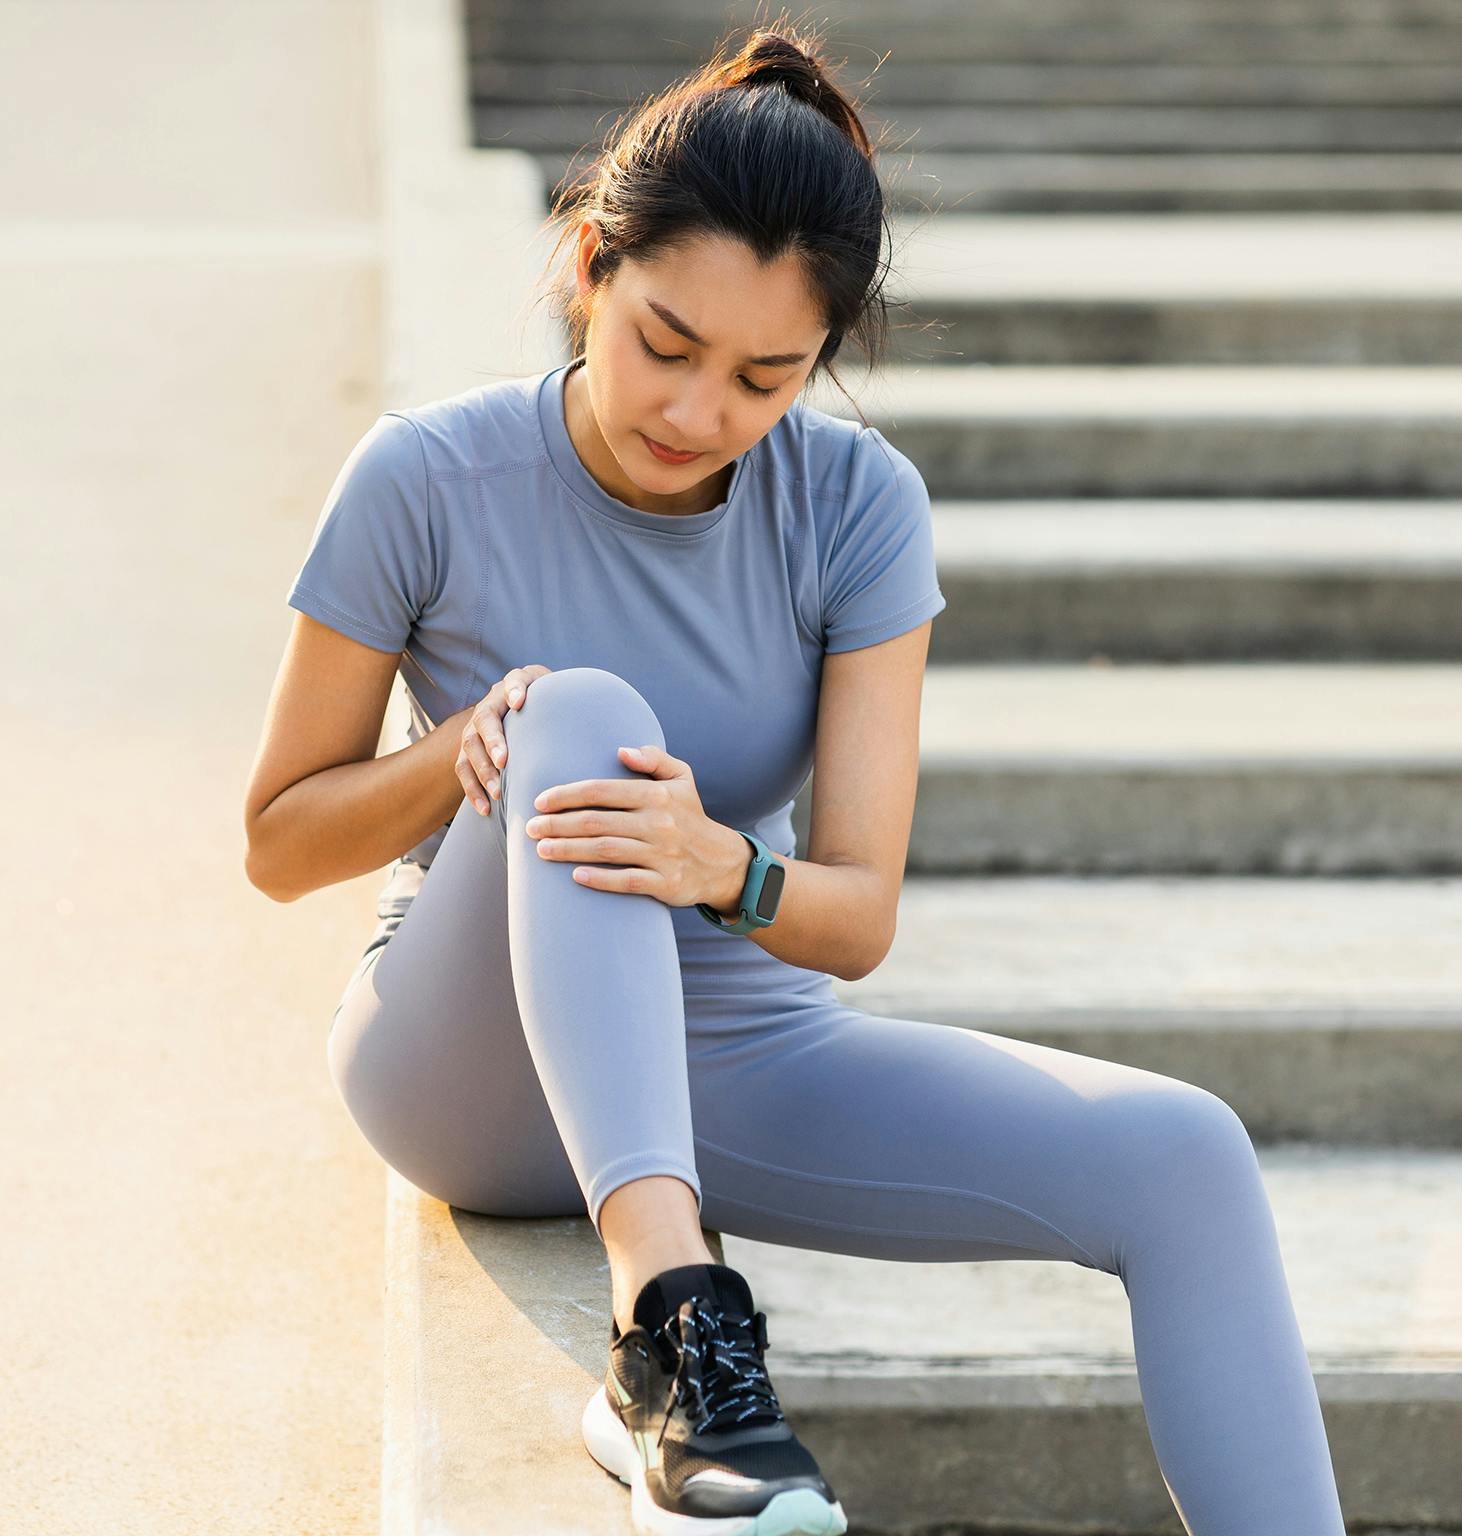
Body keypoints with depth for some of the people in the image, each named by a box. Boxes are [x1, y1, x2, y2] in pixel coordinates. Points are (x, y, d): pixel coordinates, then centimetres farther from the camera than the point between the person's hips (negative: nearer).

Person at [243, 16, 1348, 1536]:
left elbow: (861, 916, -11)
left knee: (1185, 1158, -20)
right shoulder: (426, 481, -13)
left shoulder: (856, 501, -8)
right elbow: (277, 844, -4)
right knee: (582, 711, -34)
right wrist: (466, 750, -23)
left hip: (739, 1058, 3)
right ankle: (667, 1309, -48)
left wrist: (724, 868, -34)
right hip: (475, 1059, -2)